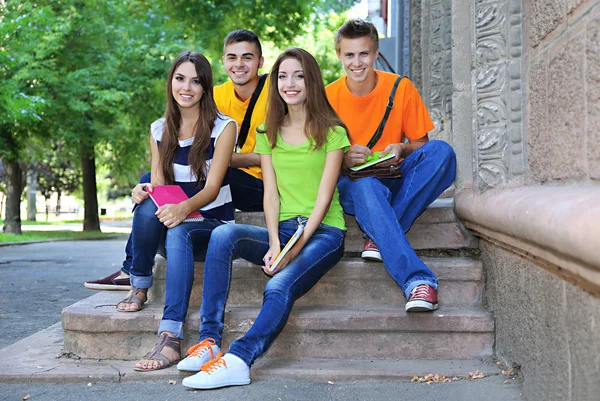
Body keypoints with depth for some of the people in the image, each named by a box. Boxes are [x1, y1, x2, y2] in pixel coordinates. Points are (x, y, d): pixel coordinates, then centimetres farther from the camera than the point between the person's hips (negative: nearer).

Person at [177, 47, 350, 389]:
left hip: (323, 231, -4)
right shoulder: (268, 133, 15)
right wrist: (275, 243, -12)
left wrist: (297, 247, -19)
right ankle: (210, 341, -29)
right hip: (282, 230, 4)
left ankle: (238, 361, -42)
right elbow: (271, 193, 5)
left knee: (280, 286, -32)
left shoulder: (331, 132, 1)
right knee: (223, 236, -25)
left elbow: (324, 196, -8)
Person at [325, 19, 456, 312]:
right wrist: (343, 159, -21)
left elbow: (421, 143, 6)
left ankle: (379, 236, -31)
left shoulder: (401, 88, -2)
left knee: (441, 151, -26)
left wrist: (402, 150, -17)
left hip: (395, 182, 2)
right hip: (351, 184, -2)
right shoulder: (328, 97, -3)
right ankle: (416, 278, -48)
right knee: (366, 186, -39)